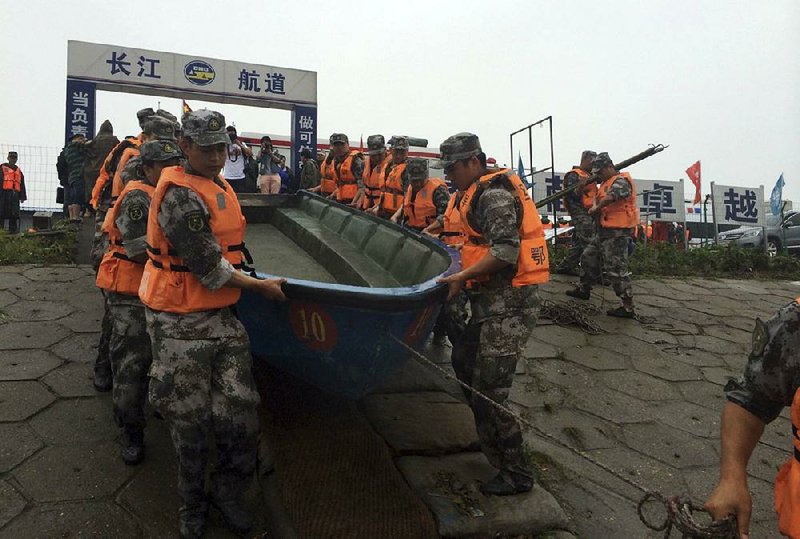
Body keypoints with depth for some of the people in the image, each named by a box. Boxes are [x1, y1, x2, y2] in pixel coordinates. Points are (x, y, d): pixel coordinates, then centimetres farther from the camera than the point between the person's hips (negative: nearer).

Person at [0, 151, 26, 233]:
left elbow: (22, 185, 20)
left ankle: (13, 229, 9)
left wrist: (22, 197, 15)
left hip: (15, 194, 5)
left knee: (14, 214, 4)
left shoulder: (18, 170, 20)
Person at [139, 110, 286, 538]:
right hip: (180, 326, -7)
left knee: (239, 415, 4)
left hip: (222, 318, 7)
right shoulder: (181, 197, -17)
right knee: (190, 422, 8)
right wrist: (260, 286, -8)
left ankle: (227, 492, 28)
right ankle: (192, 503, 32)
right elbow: (210, 269, -18)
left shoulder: (220, 188, 12)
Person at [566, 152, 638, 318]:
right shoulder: (606, 182, 19)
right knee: (589, 258, 20)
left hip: (617, 233, -10)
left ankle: (628, 307, -4)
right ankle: (583, 289, 37)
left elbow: (611, 196, -31)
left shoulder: (621, 181, -13)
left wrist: (598, 208, -19)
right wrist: (595, 205, -9)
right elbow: (598, 196, 13)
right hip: (605, 232, 10)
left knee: (616, 269, -9)